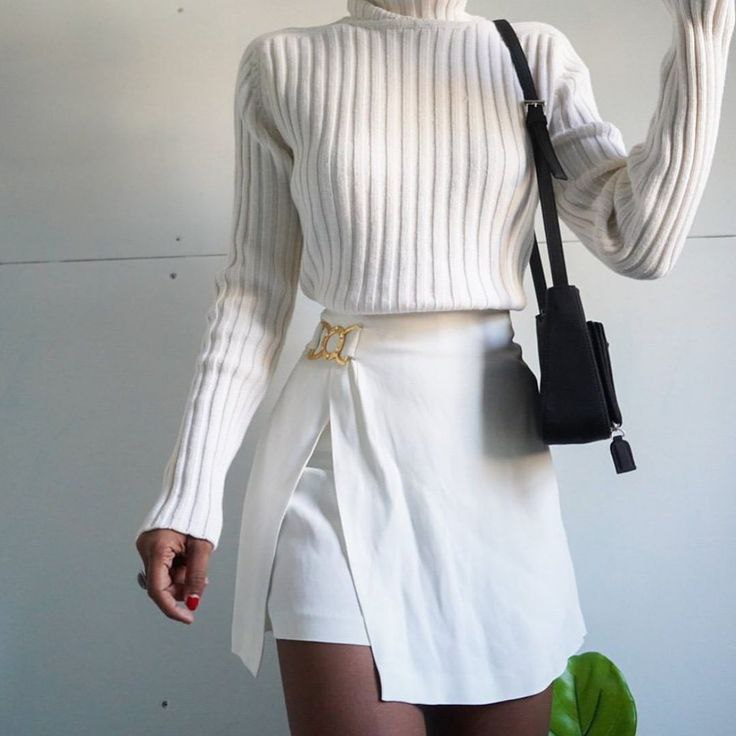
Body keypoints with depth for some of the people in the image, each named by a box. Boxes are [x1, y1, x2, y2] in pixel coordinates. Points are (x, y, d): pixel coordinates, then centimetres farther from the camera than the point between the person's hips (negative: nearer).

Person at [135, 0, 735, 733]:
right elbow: (254, 291, 3)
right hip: (345, 448, -2)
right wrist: (190, 488, -3)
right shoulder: (283, 65, 3)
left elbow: (642, 240, -4)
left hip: (498, 447, 3)